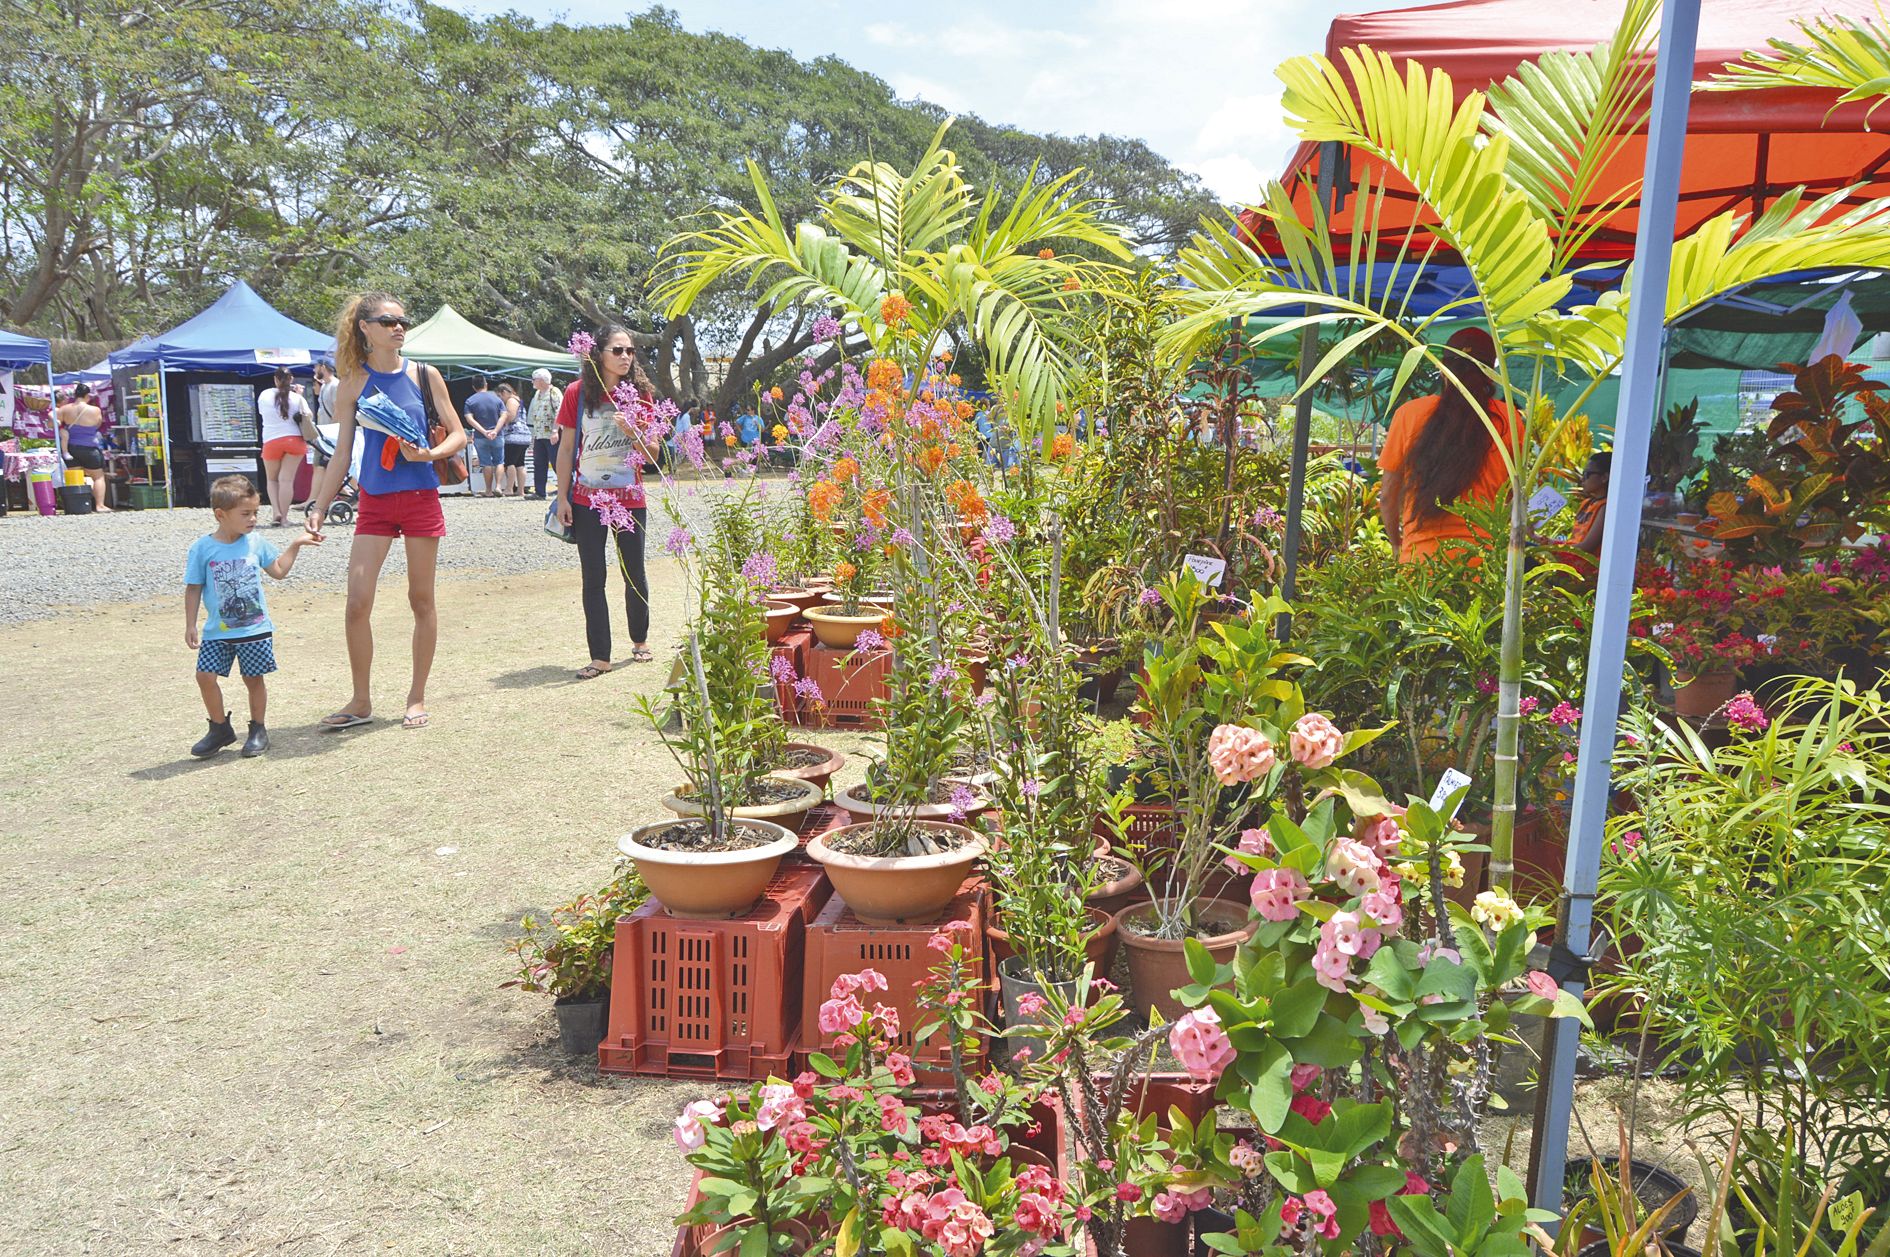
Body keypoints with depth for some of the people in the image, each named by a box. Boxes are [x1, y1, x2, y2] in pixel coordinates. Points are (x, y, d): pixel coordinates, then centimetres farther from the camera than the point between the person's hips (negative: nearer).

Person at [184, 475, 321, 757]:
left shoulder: (255, 543, 2)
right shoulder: (202, 548, -6)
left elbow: (279, 570, 15)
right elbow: (193, 588, 0)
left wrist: (296, 544, 13)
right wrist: (190, 625, -1)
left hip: (256, 630, 1)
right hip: (217, 632, -1)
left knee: (254, 678, 6)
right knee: (206, 675, -7)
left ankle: (258, 730, 21)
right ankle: (220, 728, 12)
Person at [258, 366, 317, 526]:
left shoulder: (264, 395, 3)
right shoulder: (297, 398, -2)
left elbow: (261, 412, 18)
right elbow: (308, 417, -4)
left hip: (272, 441, 1)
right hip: (295, 440, -1)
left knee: (272, 479, 17)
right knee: (286, 480, 0)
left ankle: (277, 512, 1)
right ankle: (284, 516, 0)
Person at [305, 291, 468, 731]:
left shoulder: (424, 376, 2)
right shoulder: (353, 385, 4)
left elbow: (458, 434, 4)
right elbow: (342, 455, 7)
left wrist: (430, 453, -16)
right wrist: (318, 507, 2)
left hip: (420, 497, -1)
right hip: (374, 501, 1)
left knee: (422, 600, 5)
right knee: (357, 602, -6)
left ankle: (417, 698, 18)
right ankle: (361, 702, 8)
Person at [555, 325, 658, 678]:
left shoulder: (641, 392, 0)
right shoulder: (578, 392, -2)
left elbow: (651, 454, 1)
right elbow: (566, 448, 1)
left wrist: (631, 431, -19)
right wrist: (562, 497, -3)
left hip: (630, 499, 1)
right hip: (587, 499, 0)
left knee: (634, 575, 10)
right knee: (593, 579, 1)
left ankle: (640, 640, 31)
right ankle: (600, 657, 6)